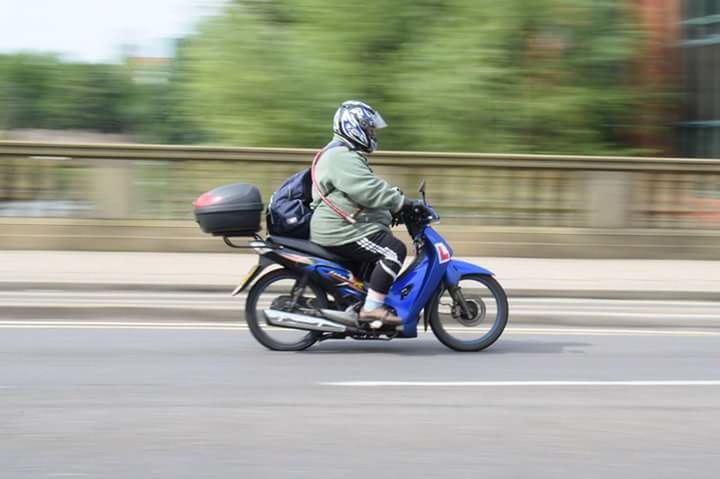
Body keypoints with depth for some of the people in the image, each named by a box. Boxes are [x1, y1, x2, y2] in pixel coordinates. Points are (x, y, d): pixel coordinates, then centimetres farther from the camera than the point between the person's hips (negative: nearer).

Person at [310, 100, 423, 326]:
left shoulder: (346, 155, 22)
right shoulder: (342, 157, -16)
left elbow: (371, 186, 27)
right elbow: (368, 190, -25)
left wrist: (397, 200, 18)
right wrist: (401, 203, -20)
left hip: (344, 228, 12)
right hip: (341, 233, -12)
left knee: (389, 250, 20)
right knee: (394, 250, -20)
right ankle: (371, 308, -23)